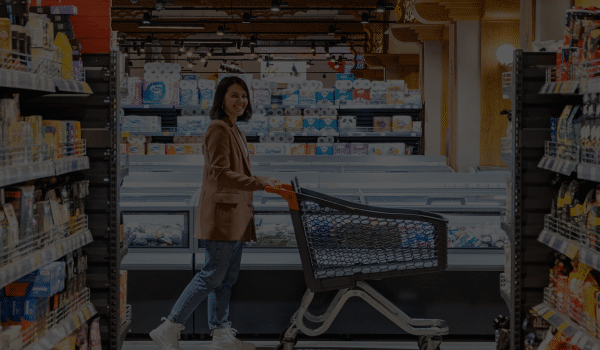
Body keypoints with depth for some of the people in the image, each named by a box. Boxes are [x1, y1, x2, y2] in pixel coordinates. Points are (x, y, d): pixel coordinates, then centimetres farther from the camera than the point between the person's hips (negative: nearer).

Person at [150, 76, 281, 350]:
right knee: (213, 274, -9)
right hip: (221, 212, -10)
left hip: (235, 215, 10)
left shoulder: (235, 132, 18)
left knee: (227, 277, 10)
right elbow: (220, 174, -21)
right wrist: (259, 183, -23)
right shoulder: (218, 129, -12)